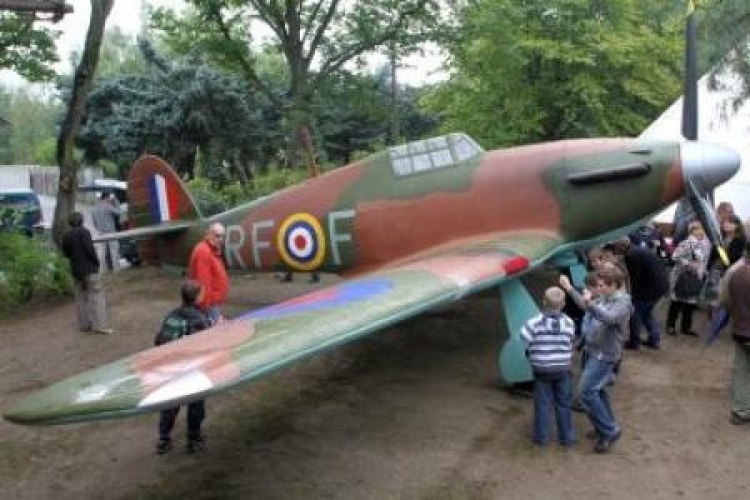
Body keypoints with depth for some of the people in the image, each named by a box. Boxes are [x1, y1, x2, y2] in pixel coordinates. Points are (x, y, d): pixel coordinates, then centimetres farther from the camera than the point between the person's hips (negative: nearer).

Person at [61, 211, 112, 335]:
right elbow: (90, 249, -17)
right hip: (90, 269, -6)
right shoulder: (84, 232, -11)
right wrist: (96, 261, -5)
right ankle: (99, 325, -9)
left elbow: (66, 253, 12)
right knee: (96, 296, -4)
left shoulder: (66, 236, 7)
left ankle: (84, 324, 15)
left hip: (76, 270, 6)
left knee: (81, 298, 12)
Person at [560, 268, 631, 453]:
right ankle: (605, 427, 33)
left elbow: (608, 318, -40)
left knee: (587, 393, -11)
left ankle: (610, 431, 1)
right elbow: (586, 306, 24)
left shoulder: (622, 303, -19)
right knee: (598, 390, 19)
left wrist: (590, 302, -51)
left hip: (604, 355, -9)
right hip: (594, 351, 9)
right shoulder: (604, 298, 6)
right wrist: (569, 289, 21)